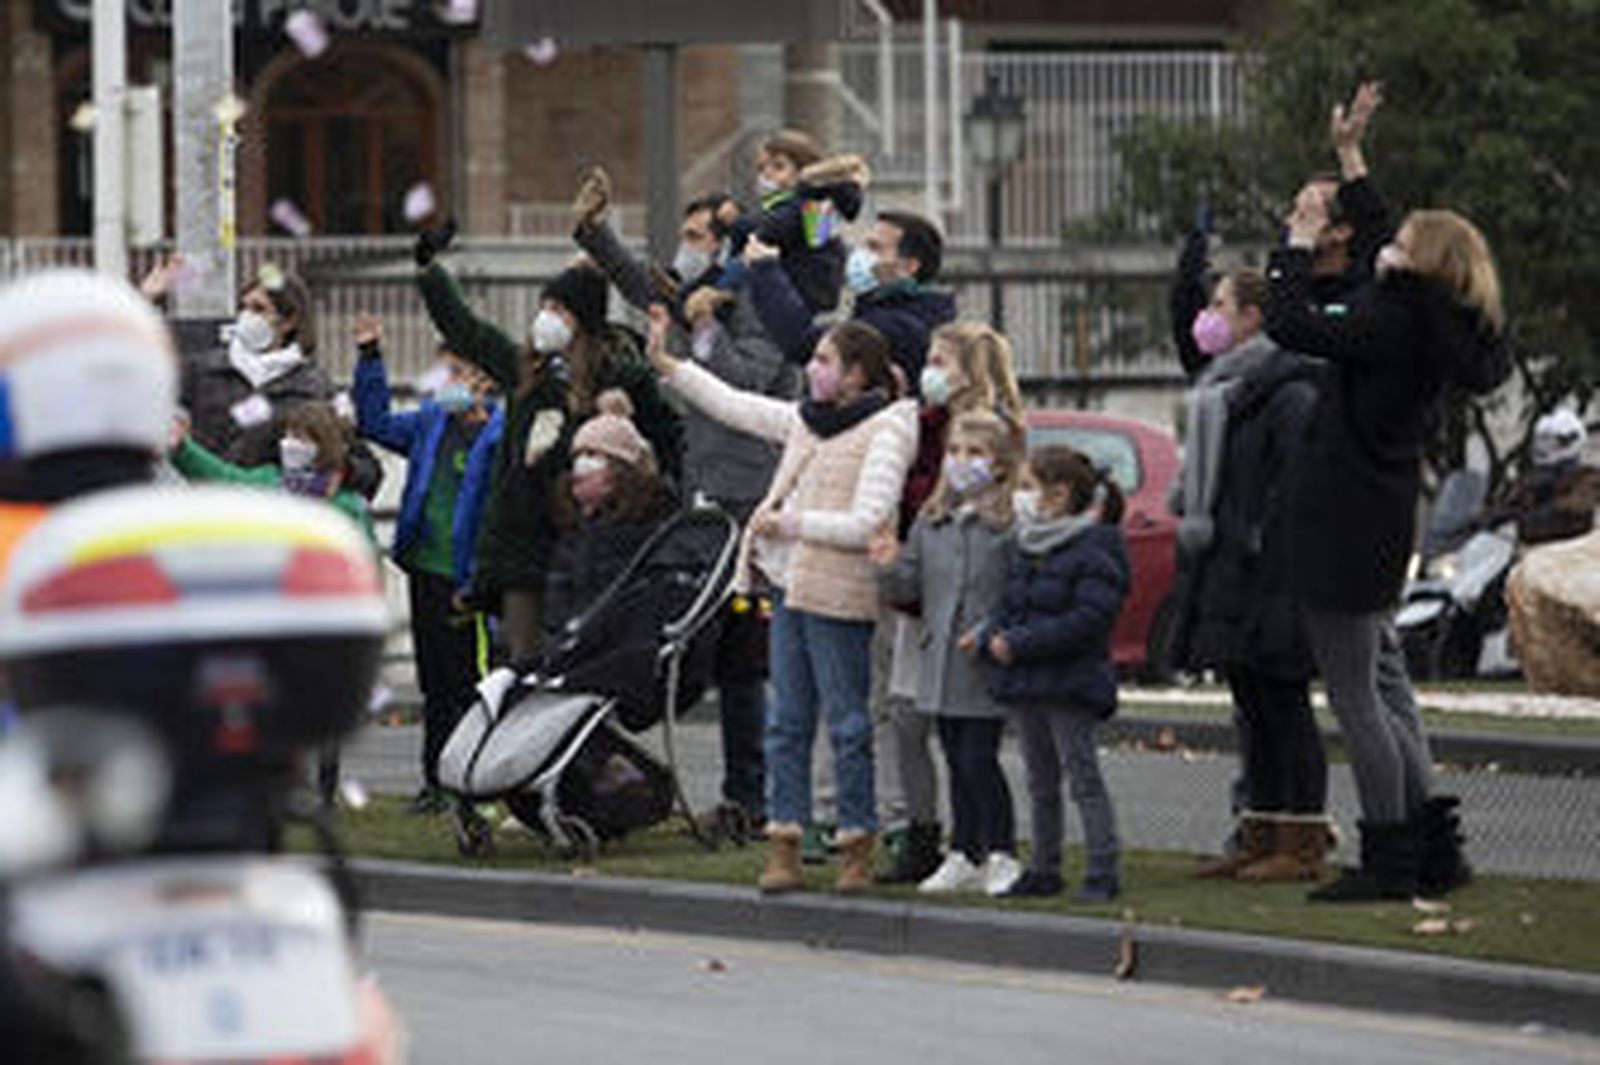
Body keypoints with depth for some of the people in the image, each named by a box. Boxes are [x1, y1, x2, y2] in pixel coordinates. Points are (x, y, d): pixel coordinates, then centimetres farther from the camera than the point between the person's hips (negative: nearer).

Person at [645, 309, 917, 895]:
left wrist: (792, 524, -17)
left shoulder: (887, 431, -8)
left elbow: (867, 524, -16)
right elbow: (732, 405, 23)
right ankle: (783, 845, 8)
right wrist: (665, 362, 21)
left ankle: (856, 848, 4)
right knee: (786, 720, 6)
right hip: (790, 583, 8)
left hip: (838, 594, -8)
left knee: (847, 724, -2)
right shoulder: (808, 420, 15)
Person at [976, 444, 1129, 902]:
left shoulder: (1096, 550, -13)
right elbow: (1011, 605, 18)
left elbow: (1087, 621, -20)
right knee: (1040, 782, 14)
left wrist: (1019, 644, -21)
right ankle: (1044, 869, 22)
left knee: (1084, 778, -6)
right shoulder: (1027, 548, 13)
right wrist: (989, 635, -5)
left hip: (1069, 686, -8)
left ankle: (1103, 872, -3)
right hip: (1024, 684, 8)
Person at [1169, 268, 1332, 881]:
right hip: (1226, 575, 10)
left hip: (1264, 574, -10)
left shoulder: (1288, 394, -13)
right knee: (1251, 705, 11)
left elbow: (1292, 492, -19)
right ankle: (1260, 836, 16)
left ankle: (1302, 843, -3)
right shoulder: (1221, 391, 18)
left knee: (1281, 703, -6)